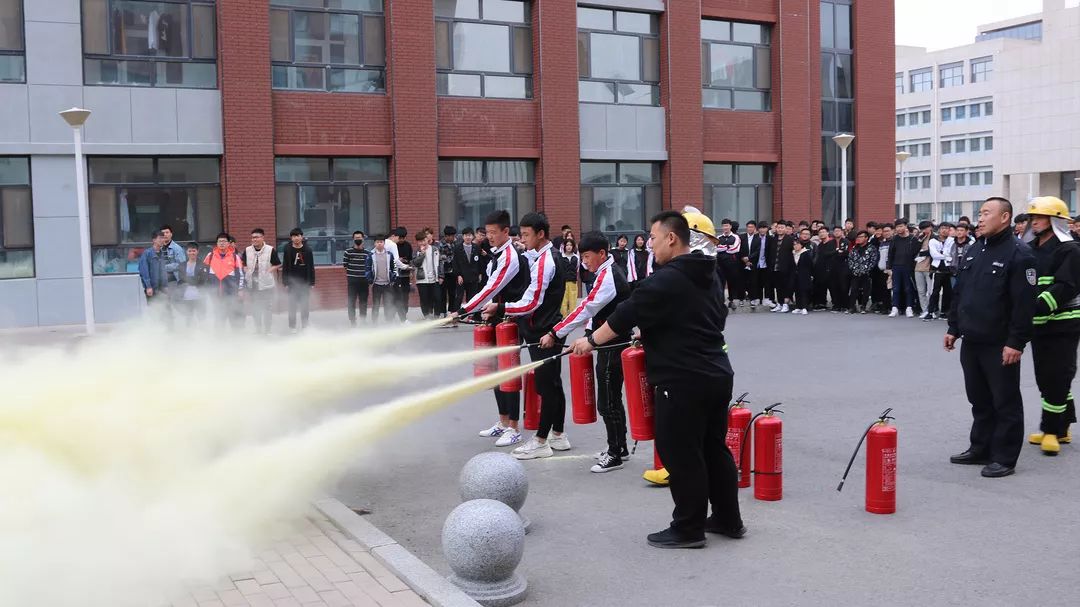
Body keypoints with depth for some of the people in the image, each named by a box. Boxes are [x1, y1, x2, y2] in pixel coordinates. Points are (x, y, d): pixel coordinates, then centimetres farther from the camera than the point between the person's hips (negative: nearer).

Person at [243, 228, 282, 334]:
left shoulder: (270, 250, -9)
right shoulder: (247, 250, 3)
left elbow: (278, 265, -2)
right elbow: (243, 264, 16)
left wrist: (268, 271, -13)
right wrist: (247, 271, -2)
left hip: (266, 283, -4)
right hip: (252, 283, 4)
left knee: (267, 307, 2)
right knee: (254, 308, 14)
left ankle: (267, 330, 13)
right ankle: (257, 329, 29)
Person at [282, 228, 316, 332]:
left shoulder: (307, 250, 1)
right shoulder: (288, 250, -1)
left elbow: (311, 267, 2)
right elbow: (285, 267, 0)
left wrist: (312, 283, -1)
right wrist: (285, 283, -5)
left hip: (305, 282, 1)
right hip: (292, 282, -1)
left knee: (305, 305, 6)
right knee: (292, 305, 3)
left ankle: (304, 325, 16)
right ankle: (292, 326, 11)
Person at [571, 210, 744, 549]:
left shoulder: (665, 280, -16)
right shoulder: (708, 275, 13)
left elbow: (626, 315, -13)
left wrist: (591, 341, 1)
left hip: (683, 381, -9)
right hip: (717, 375, 9)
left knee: (680, 454, 0)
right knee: (714, 448, 17)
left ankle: (688, 529, 9)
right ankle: (728, 520, 26)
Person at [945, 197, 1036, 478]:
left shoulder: (1018, 253, -12)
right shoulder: (974, 251, 13)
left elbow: (1024, 303, -17)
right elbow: (959, 293, 19)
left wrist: (1016, 342, -20)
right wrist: (953, 328, 16)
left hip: (1000, 346, -8)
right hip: (971, 342, 8)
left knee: (1006, 403, 2)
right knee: (979, 400, 16)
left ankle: (1004, 459, 9)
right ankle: (980, 450, 27)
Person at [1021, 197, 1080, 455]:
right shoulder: (1030, 249, 12)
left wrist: (1037, 306, -31)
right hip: (1038, 325, 8)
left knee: (1057, 378, -5)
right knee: (1044, 378, 12)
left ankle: (1052, 429, 2)